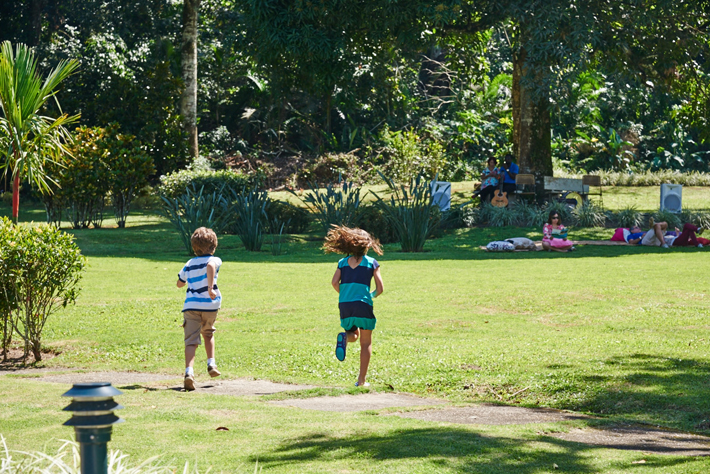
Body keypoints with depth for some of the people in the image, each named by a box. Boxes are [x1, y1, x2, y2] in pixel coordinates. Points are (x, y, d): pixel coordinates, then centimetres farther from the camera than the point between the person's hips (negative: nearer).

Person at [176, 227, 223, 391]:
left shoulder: (189, 264, 16)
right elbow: (210, 266, -23)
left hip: (191, 306, 1)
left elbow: (179, 283, 28)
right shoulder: (214, 260, 3)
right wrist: (210, 287, -27)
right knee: (208, 333, 27)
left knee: (191, 341, -6)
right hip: (210, 304, -1)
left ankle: (189, 372, -25)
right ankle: (211, 364, 21)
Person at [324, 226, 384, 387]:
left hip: (344, 305, 3)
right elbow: (380, 288, -1)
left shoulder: (343, 262, 11)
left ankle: (344, 337, -13)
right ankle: (361, 380, 7)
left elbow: (334, 282, -2)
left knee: (354, 335, 26)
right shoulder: (371, 262, 3)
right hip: (363, 304, -3)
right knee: (366, 343, 11)